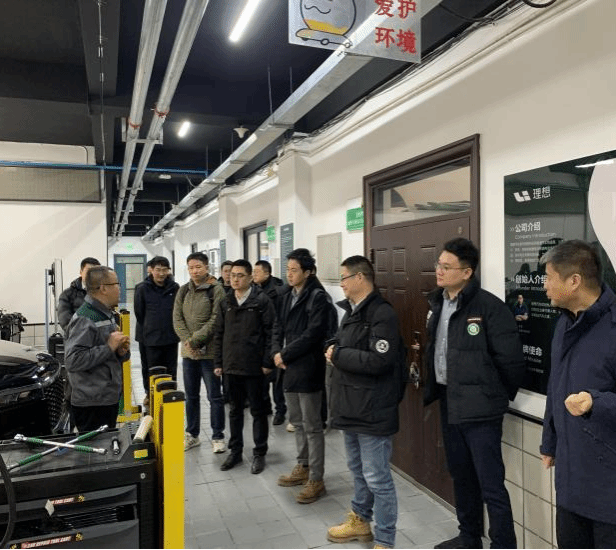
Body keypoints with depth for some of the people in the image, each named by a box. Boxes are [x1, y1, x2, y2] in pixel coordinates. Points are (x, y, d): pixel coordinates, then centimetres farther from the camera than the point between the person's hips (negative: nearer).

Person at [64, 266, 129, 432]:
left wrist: (122, 352, 2)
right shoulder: (84, 319, -17)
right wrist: (109, 347, -22)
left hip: (110, 399, 9)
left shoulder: (107, 314, 14)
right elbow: (73, 361, -26)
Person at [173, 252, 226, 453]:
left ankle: (218, 437, 17)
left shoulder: (216, 290, -8)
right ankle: (192, 435, 31)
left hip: (209, 352, -5)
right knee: (191, 396, 16)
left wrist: (196, 340, -18)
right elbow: (177, 318, 3)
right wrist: (187, 341, -12)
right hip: (188, 352, 5)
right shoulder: (183, 291, 9)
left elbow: (215, 320, -14)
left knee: (215, 396, 4)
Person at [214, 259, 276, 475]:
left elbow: (270, 333, -9)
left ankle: (259, 453, 20)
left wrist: (267, 362, -12)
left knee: (258, 410, 8)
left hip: (254, 366, -5)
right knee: (235, 410, 16)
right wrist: (219, 362, 8)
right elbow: (219, 334, 11)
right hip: (231, 366, 5)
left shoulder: (262, 301, -8)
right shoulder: (226, 302, 8)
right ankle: (235, 450, 29)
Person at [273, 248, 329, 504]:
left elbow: (312, 334, -18)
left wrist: (285, 354, -14)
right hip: (290, 368, 8)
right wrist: (276, 352, -5)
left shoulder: (317, 296, -11)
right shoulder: (288, 297, 13)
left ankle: (316, 480, 11)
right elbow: (278, 328, 14)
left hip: (308, 369, -8)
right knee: (297, 422, 19)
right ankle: (303, 467, 34)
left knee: (312, 426, 1)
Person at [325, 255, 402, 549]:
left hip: (372, 410, -9)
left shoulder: (382, 314, -18)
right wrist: (333, 348, 2)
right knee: (358, 470, 24)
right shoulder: (350, 311, 12)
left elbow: (377, 361, -26)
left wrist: (338, 356, -17)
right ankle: (360, 520, 43)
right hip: (350, 406, 9)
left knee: (377, 478, 3)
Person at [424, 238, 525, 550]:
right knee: (461, 475, 21)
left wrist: (500, 395, -3)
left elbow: (510, 358, -16)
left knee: (490, 483, 1)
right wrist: (433, 387, 12)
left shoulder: (489, 306, -18)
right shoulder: (437, 304, 6)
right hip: (448, 401, 8)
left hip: (479, 406, -8)